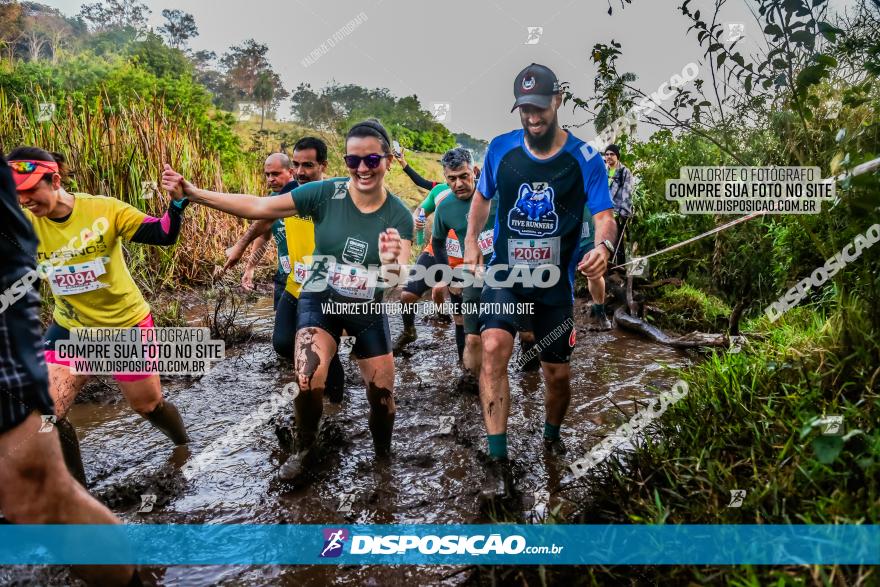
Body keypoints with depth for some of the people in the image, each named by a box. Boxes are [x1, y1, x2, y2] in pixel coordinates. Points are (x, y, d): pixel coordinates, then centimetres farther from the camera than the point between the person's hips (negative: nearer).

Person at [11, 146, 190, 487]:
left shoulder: (104, 209, -19)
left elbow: (164, 236, -21)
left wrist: (178, 201, -38)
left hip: (127, 324, -2)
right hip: (70, 329, 3)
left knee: (148, 405, 14)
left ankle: (185, 447, 46)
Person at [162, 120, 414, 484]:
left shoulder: (399, 216, -15)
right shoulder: (325, 194, -17)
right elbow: (257, 207, -17)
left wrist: (391, 263, -48)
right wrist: (194, 193, -22)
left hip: (369, 311, 1)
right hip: (320, 301, -1)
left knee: (382, 396, 7)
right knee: (308, 382, -21)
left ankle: (384, 455, 39)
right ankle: (305, 452, 10)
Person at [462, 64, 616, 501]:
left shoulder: (584, 160, -6)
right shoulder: (501, 149, -1)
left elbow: (604, 216, -10)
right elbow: (482, 196, 15)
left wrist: (603, 246, -32)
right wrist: (471, 242, 4)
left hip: (555, 282, 0)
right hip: (504, 273, 0)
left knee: (557, 372, 8)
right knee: (493, 348, -24)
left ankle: (551, 436, 42)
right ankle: (498, 461, -16)